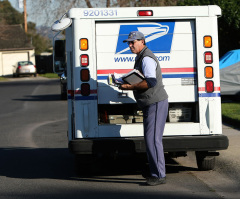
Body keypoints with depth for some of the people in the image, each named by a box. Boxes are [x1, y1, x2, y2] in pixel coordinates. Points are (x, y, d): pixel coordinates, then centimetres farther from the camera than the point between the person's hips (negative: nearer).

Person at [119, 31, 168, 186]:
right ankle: (156, 173, 20)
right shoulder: (141, 57, 17)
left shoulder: (146, 59, -17)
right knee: (151, 139, 14)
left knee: (153, 139, -12)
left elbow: (151, 82, -29)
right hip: (151, 104, 11)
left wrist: (131, 87, -23)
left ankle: (159, 175, -10)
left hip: (156, 103, -11)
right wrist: (129, 84, 12)